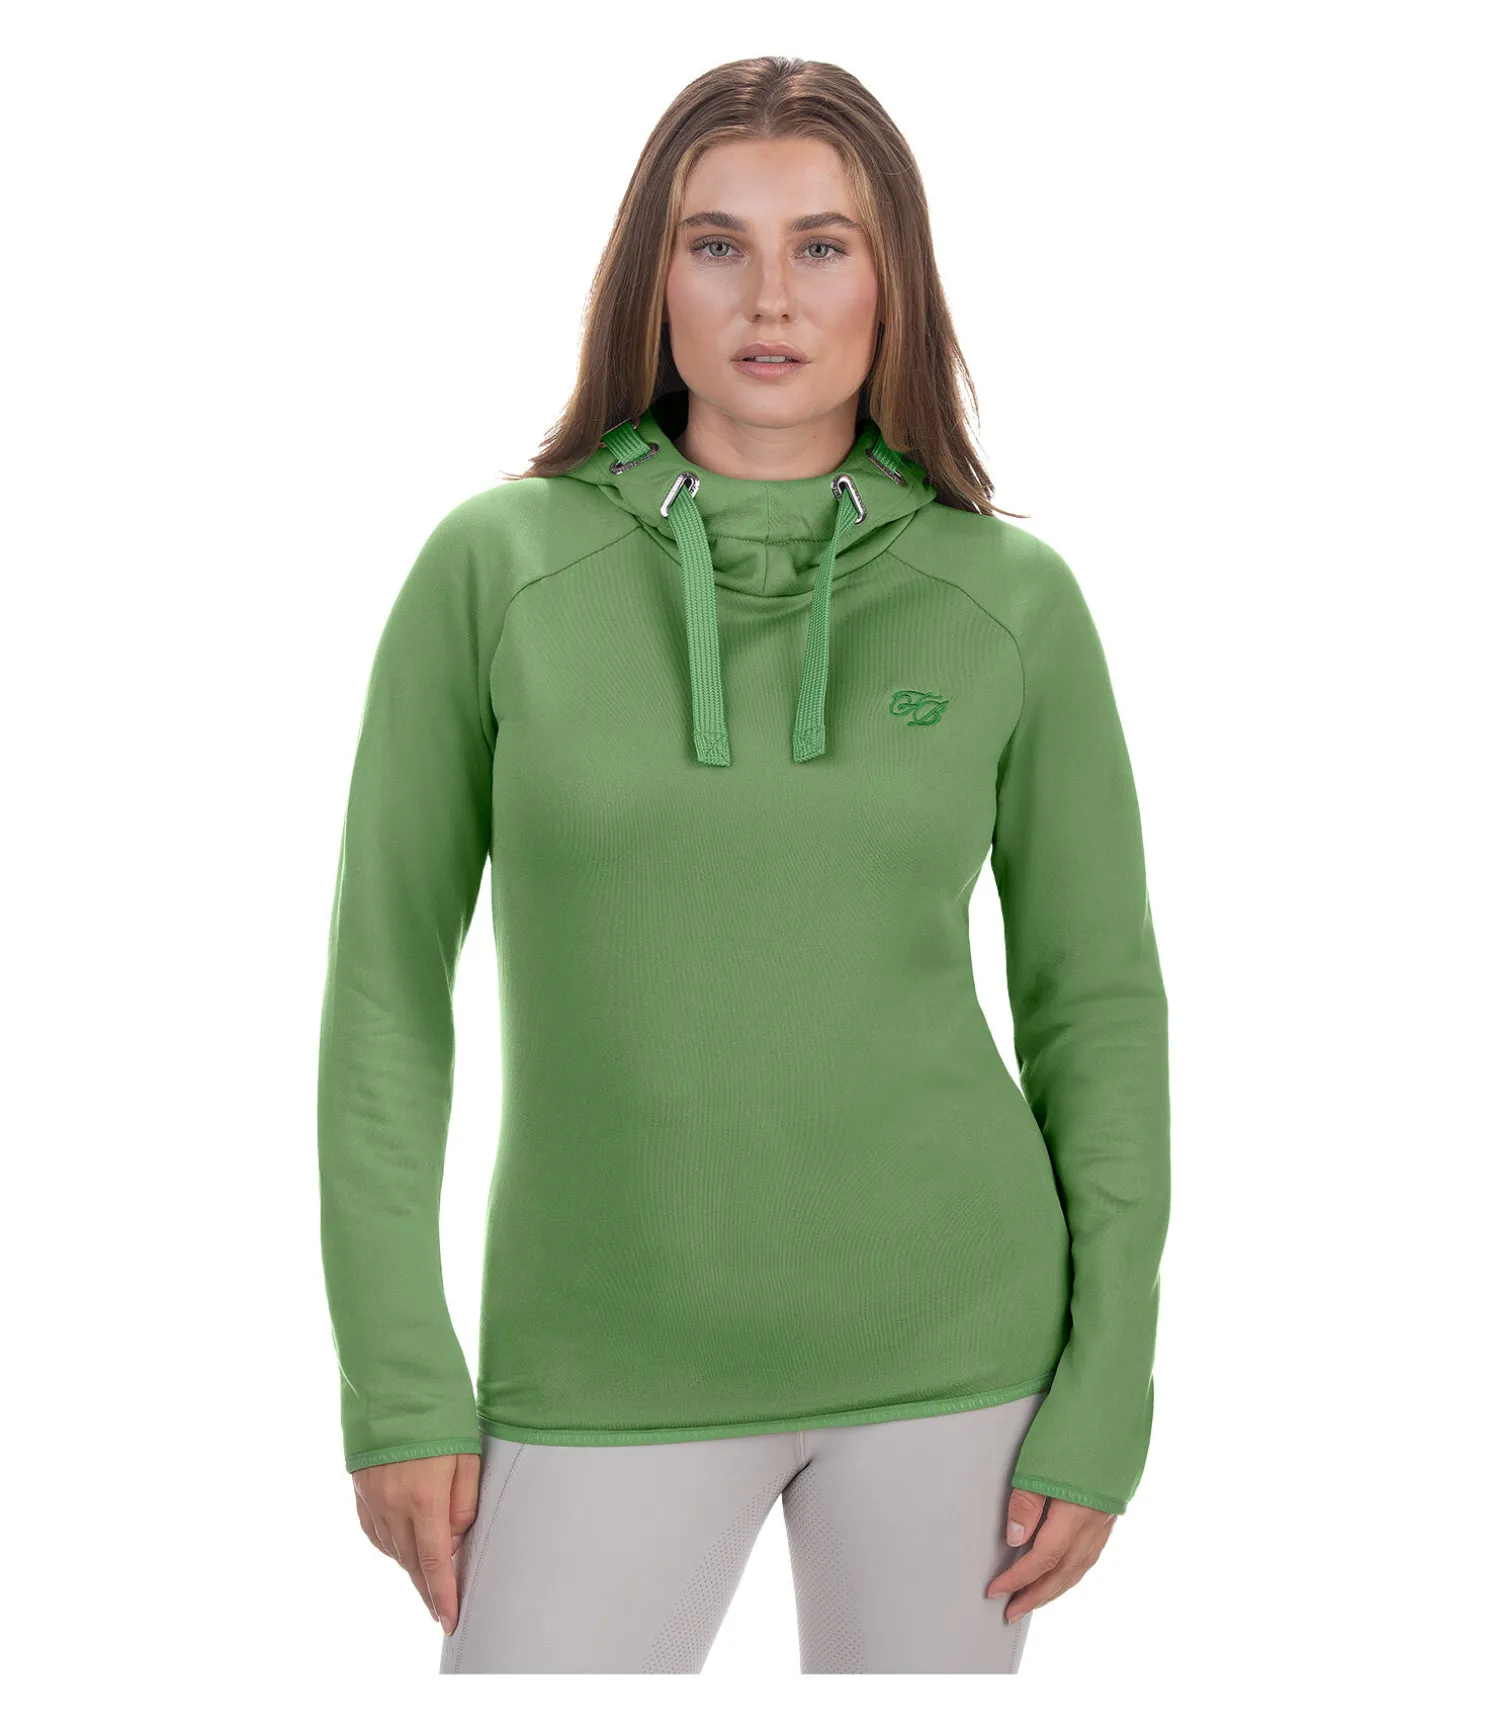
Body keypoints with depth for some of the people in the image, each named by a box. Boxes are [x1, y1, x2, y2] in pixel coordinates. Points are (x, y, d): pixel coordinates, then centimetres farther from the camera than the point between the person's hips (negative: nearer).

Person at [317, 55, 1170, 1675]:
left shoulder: (1011, 599, -3)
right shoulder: (494, 566, -5)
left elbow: (1098, 1000, 3)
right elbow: (388, 977, -1)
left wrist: (1103, 1403, -1)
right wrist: (396, 1383, -4)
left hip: (950, 1340, 1)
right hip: (616, 1367, 0)